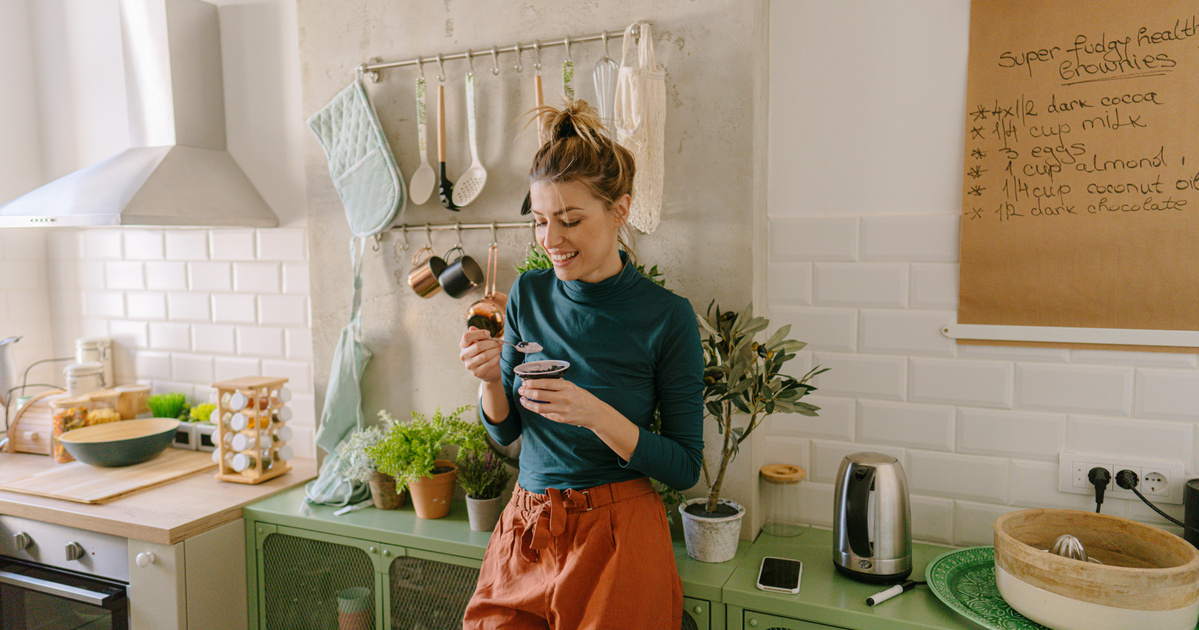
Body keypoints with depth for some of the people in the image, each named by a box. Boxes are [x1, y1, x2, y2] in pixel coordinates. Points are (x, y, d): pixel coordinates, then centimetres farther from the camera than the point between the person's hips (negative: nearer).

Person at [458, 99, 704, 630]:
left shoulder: (667, 317, -14)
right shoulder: (528, 295, -2)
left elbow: (685, 467, -11)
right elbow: (504, 430, 7)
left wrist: (594, 413, -24)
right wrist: (490, 380, -14)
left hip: (618, 539, -3)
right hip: (524, 531, 4)